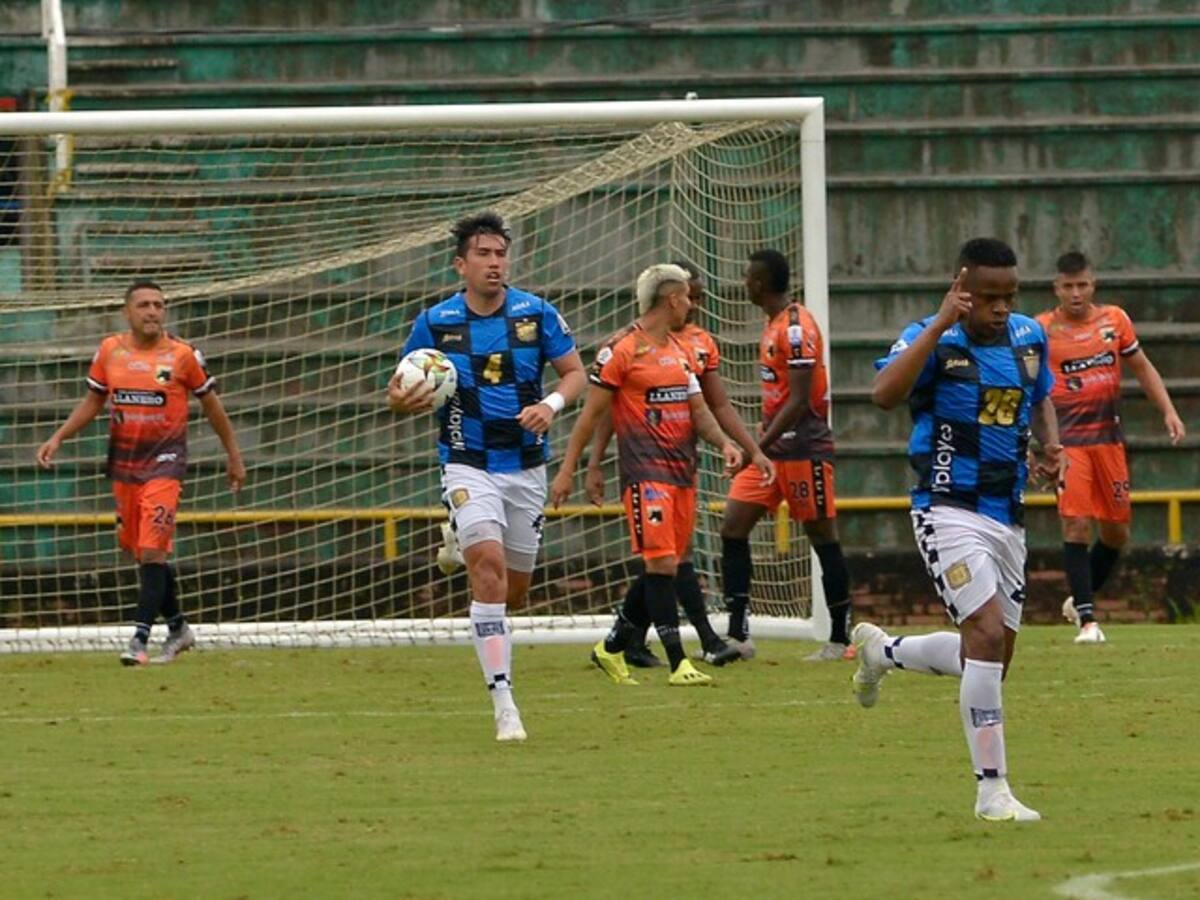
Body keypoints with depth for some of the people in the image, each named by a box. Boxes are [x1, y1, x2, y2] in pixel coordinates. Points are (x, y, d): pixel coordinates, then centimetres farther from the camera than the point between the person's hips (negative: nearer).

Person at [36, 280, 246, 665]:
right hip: (123, 460, 4)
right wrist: (58, 438, 6)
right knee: (140, 551, 11)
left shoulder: (183, 355, -5)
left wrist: (233, 455, 11)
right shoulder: (110, 351, 4)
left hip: (164, 461, -4)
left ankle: (140, 639, -16)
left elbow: (211, 405, 5)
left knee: (152, 552, -15)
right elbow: (93, 401, 16)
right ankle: (178, 628, 28)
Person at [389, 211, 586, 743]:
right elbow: (406, 393, 5)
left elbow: (576, 372, 4)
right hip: (468, 466, -3)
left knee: (513, 590, 10)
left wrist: (552, 404, -17)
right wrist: (401, 401, -19)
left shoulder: (536, 314, -3)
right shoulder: (435, 323, -4)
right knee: (489, 565, -24)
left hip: (526, 465, 3)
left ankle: (461, 542, 46)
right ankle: (502, 699, -24)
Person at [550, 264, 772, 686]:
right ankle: (678, 663, -15)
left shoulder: (682, 351, 17)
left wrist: (725, 444, 0)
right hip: (644, 472, -8)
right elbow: (592, 414, -3)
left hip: (682, 472, 8)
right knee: (661, 564, -14)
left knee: (664, 568, 10)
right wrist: (567, 470, -3)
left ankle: (612, 648, 25)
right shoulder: (621, 350, -6)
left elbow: (698, 409, 20)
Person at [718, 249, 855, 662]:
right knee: (733, 528, 1)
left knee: (823, 537, -1)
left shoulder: (797, 327, -15)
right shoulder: (773, 325, 14)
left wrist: (762, 445, -22)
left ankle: (841, 640, 7)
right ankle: (738, 636, 1)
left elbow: (799, 399, -20)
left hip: (803, 449, -10)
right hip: (772, 447, 10)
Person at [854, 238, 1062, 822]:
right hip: (950, 511, -7)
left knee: (989, 657, 14)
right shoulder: (933, 340, -13)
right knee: (988, 634, -21)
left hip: (1007, 516, 7)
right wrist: (940, 324, -34)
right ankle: (992, 791, -17)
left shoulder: (1029, 337, 5)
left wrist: (1051, 445, 4)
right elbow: (885, 395, -32)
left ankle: (881, 651, 42)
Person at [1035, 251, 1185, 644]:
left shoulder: (1115, 319, 5)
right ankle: (1087, 620, -12)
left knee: (1116, 531, 9)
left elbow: (1142, 368, 17)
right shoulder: (1042, 330, -6)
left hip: (1109, 436, 4)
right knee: (1076, 525, -15)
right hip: (1067, 441, -4)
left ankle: (1079, 599, 31)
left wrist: (1168, 412, 7)